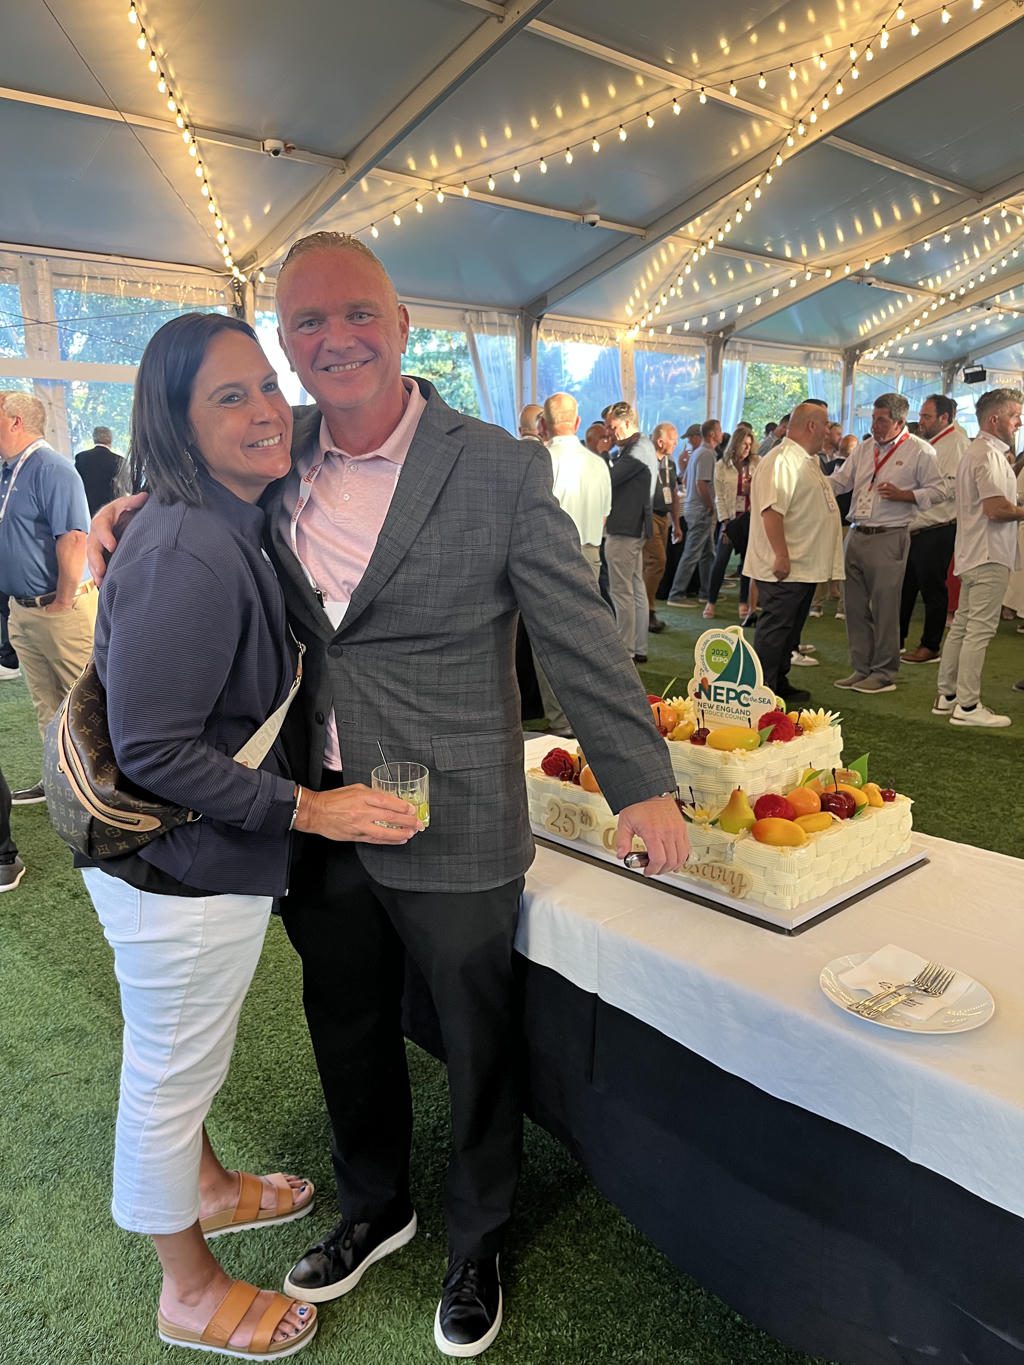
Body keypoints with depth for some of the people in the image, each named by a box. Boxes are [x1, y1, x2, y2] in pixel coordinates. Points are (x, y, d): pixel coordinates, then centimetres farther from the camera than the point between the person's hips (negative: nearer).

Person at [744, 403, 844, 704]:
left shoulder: (808, 460, 18)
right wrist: (781, 556, -28)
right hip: (784, 567, -10)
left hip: (805, 566, 10)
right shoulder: (782, 460, -17)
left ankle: (780, 684, 26)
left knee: (790, 630, 16)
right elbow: (771, 509, -26)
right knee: (774, 630, -5)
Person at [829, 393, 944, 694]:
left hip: (889, 537, -6)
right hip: (857, 534, 6)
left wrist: (903, 495, -14)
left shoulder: (920, 451, -3)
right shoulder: (865, 447, 15)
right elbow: (840, 480, 16)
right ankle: (861, 668, 20)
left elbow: (937, 491, -3)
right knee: (855, 605, 9)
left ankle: (884, 673, 8)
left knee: (884, 607, -2)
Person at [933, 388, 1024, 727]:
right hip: (990, 554, -11)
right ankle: (968, 705, -5)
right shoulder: (989, 454, -14)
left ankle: (947, 696, 19)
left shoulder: (978, 451, 19)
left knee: (962, 625, 12)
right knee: (980, 629, -8)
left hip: (974, 553, 11)